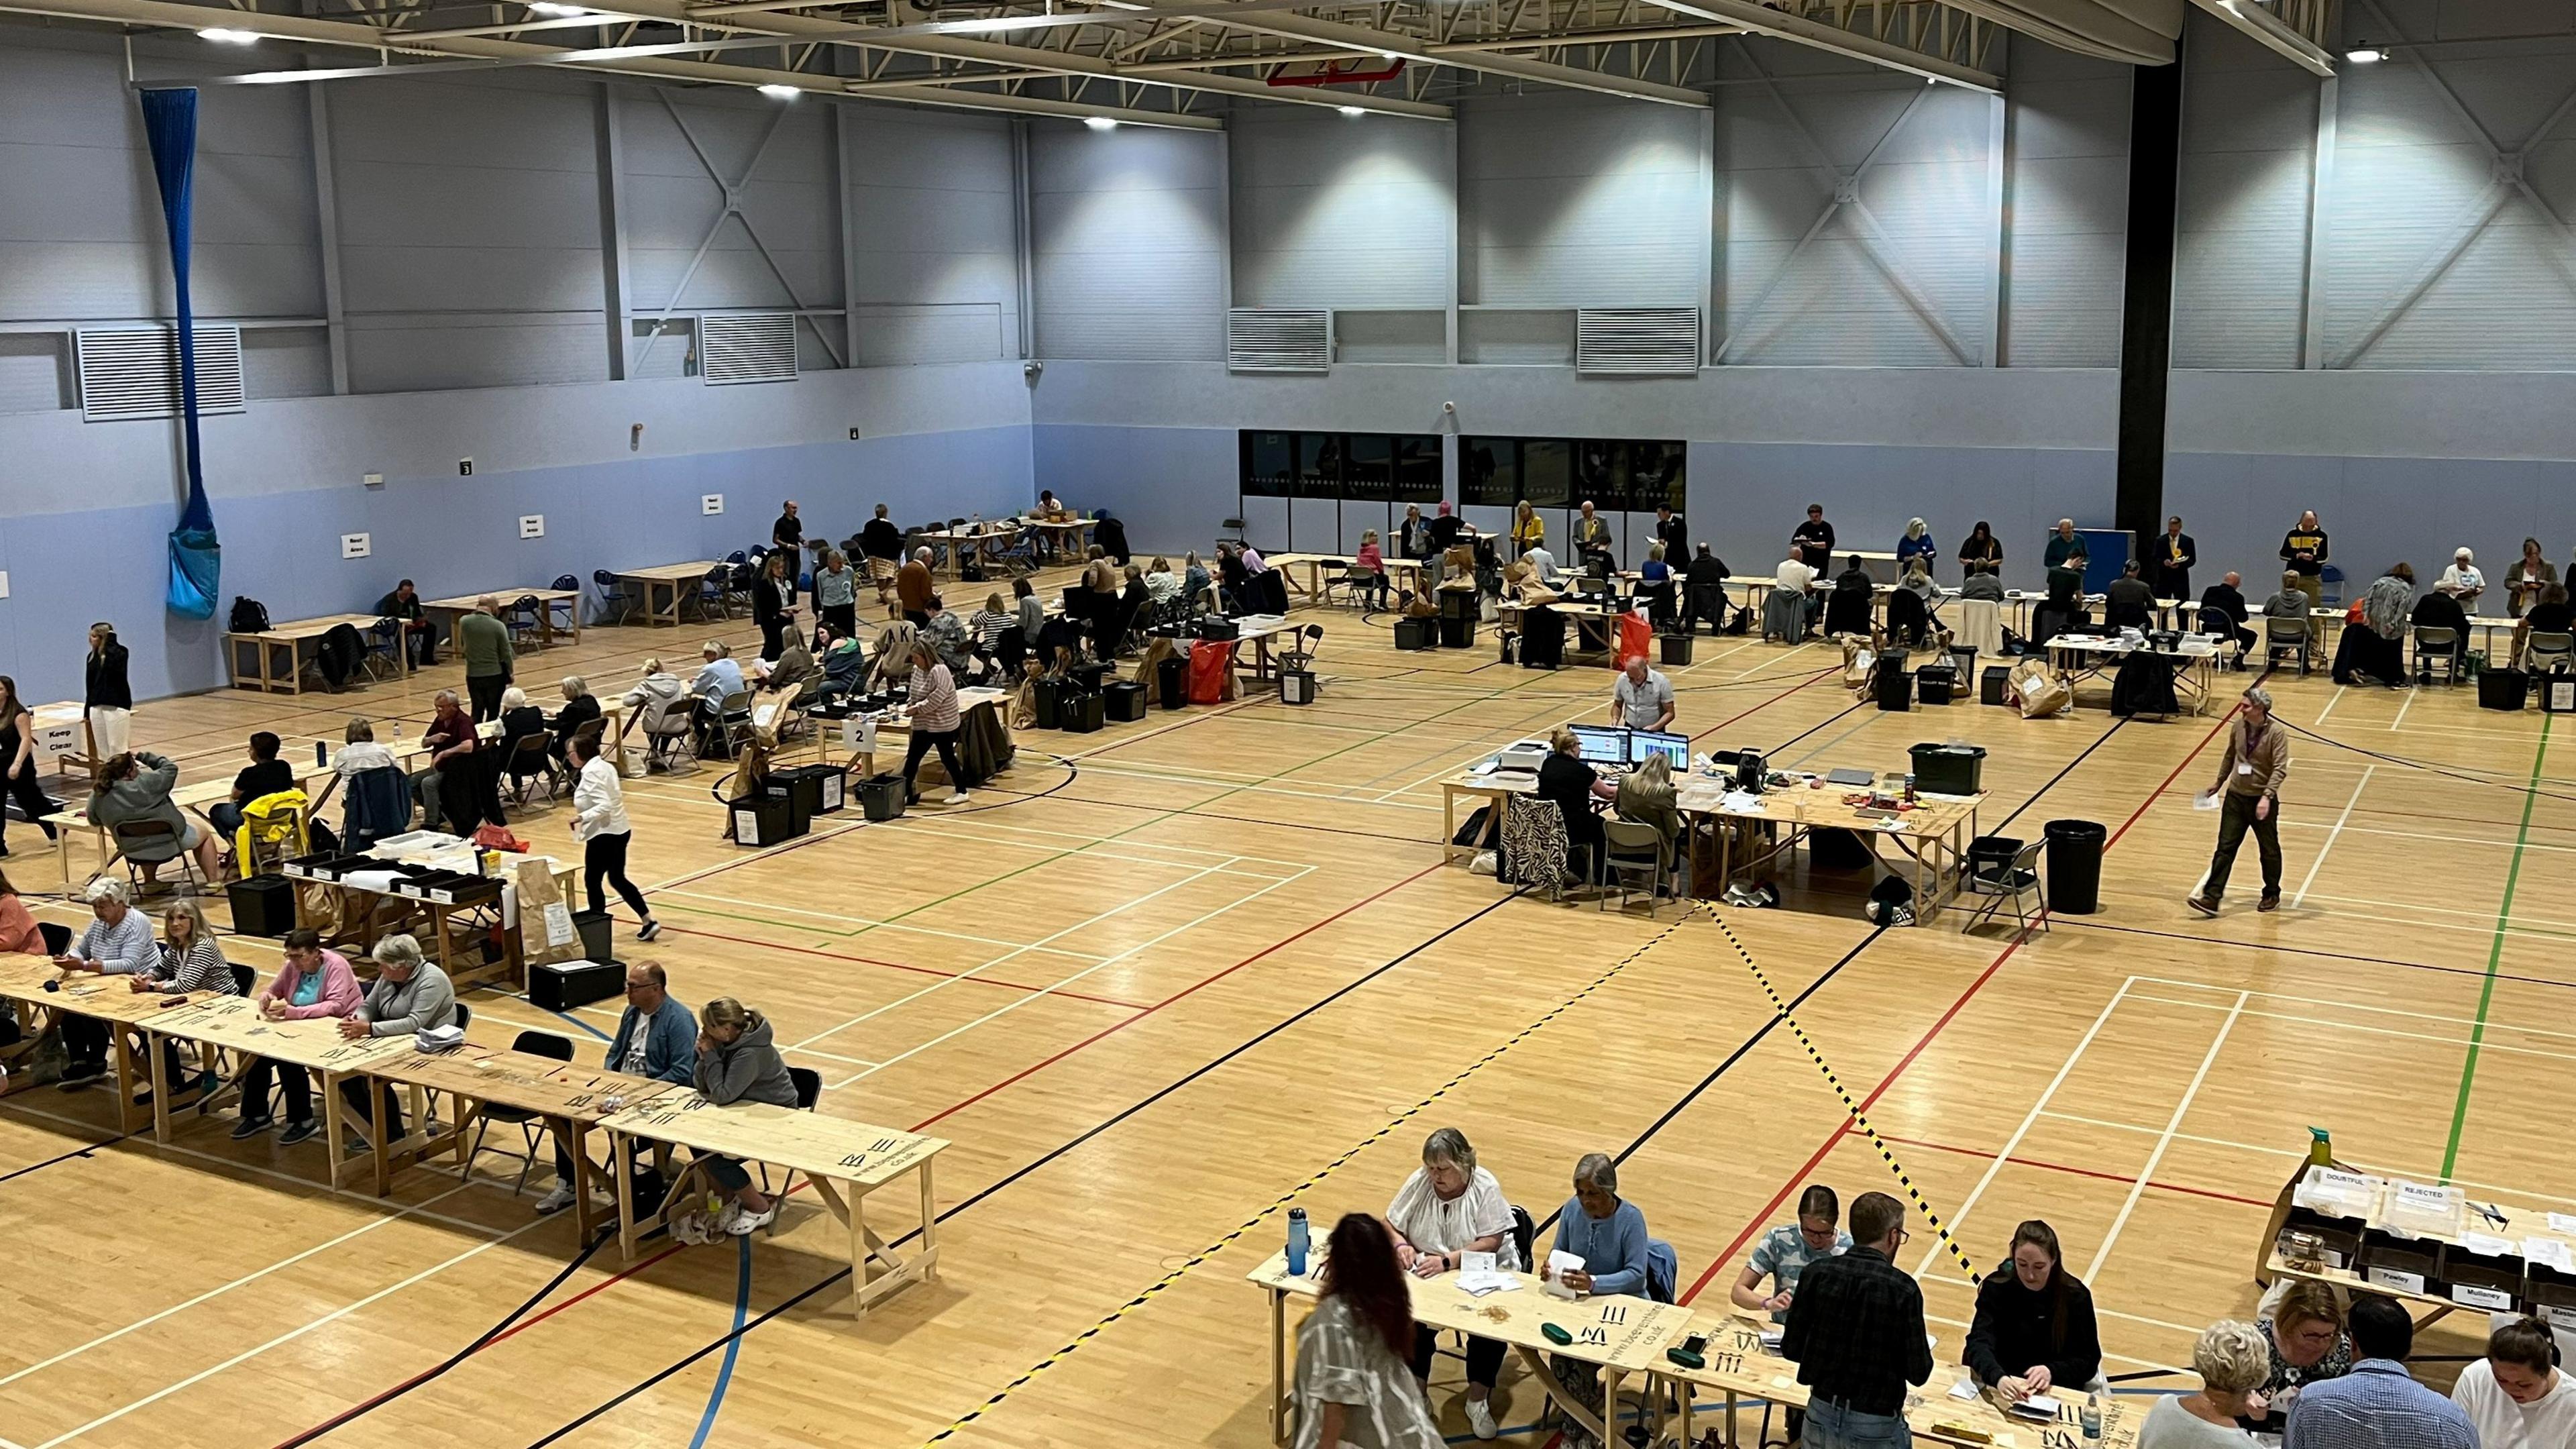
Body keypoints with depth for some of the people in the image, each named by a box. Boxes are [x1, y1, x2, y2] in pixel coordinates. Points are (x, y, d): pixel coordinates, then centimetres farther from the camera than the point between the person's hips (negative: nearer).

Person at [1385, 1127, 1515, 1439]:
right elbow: (1391, 1224, 3)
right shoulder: (1419, 1182, -5)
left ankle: (1478, 1400, -4)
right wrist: (1401, 1245, -20)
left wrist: (1448, 1261, -32)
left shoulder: (1485, 1188, -14)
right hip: (1428, 1274, 2)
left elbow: (1490, 1242, -20)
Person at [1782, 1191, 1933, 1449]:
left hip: (1822, 1415, 3)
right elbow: (1918, 1372, -11)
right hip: (1876, 1428, -3)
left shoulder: (1816, 1274, -8)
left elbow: (1791, 1349, -2)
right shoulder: (1903, 1289, -16)